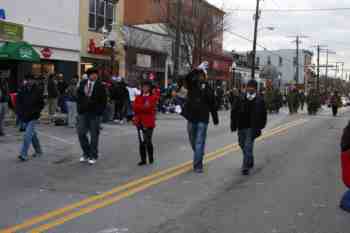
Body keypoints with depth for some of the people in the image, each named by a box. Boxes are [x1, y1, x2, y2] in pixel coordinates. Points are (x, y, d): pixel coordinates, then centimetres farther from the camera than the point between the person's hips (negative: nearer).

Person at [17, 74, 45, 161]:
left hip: (33, 117, -4)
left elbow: (41, 104, -2)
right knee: (32, 134, 17)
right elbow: (18, 102, 7)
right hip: (24, 117, 5)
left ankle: (24, 154, -12)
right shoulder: (22, 90, 1)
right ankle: (38, 151, 32)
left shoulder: (38, 91, -7)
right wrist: (20, 112, -7)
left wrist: (35, 111, -13)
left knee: (28, 135, -13)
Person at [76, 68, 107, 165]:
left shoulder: (100, 86, -5)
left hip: (95, 114, -4)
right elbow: (78, 96, 14)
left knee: (94, 135, 3)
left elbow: (104, 101, -5)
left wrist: (100, 112, -10)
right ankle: (86, 153, 22)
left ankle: (93, 156, 14)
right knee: (81, 133, 3)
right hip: (83, 113, 4)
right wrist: (79, 108, 7)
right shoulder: (82, 84, 6)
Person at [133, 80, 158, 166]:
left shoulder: (153, 97, 0)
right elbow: (135, 107, -3)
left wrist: (140, 108, -10)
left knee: (148, 141, -4)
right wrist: (144, 107, -15)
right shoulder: (138, 97, 13)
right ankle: (143, 159, 14)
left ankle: (151, 158, 13)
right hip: (139, 122, 4)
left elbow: (150, 108, -14)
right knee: (141, 142, 7)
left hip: (149, 122, -4)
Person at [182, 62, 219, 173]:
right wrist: (198, 69, -27)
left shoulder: (208, 89, 1)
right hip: (191, 118, 2)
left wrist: (215, 119, 4)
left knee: (200, 143, -6)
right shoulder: (192, 85, 3)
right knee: (193, 141, 16)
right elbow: (187, 78, -20)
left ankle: (198, 165, -4)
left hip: (203, 119, -2)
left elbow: (213, 105, 4)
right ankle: (198, 159, 39)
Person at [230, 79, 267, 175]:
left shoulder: (260, 100, -2)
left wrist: (259, 127, -2)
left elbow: (263, 115, 3)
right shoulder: (241, 99, 3)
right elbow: (234, 112, 8)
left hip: (252, 128, -4)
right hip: (241, 127, 4)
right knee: (242, 145, 16)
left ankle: (245, 167, -6)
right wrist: (234, 125, 3)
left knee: (248, 147, -10)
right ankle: (250, 162, 39)